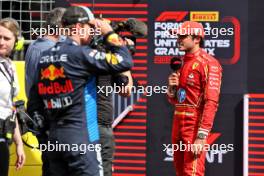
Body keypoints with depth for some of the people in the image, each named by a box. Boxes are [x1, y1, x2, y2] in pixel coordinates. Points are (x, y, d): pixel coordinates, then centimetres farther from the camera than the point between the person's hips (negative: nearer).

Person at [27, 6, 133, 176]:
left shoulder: (45, 57, 12)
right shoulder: (80, 54, -11)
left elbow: (34, 99, 13)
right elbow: (125, 62, -14)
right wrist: (110, 33, -3)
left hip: (54, 137, 7)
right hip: (79, 138, -7)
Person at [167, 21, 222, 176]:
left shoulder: (208, 63, -12)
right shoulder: (182, 63, 17)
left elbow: (211, 102, -19)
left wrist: (201, 136, -25)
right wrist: (172, 87, 0)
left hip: (195, 125, -9)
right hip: (179, 122, 9)